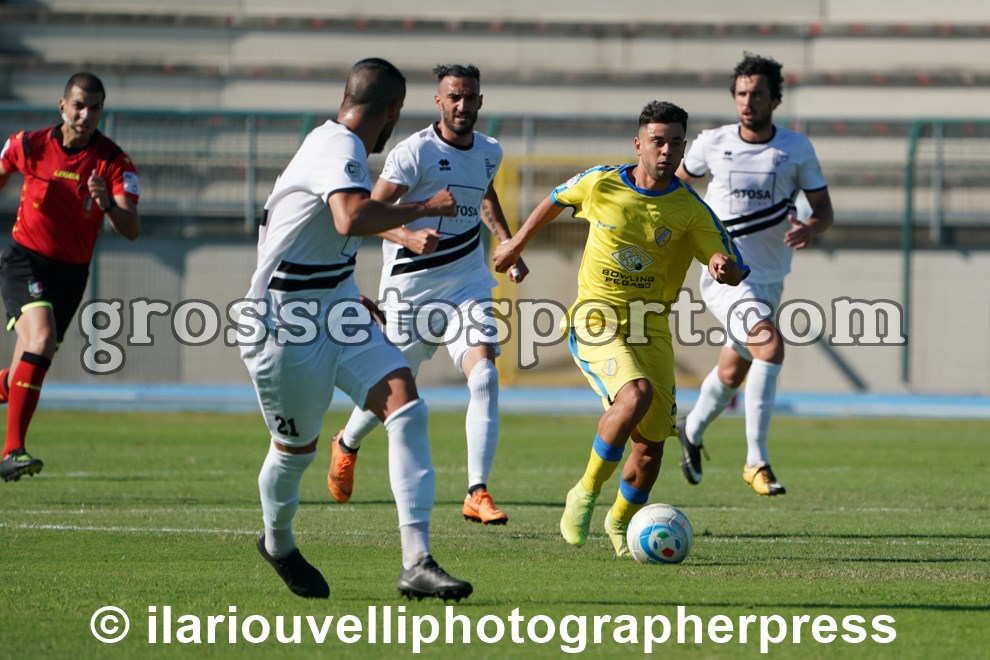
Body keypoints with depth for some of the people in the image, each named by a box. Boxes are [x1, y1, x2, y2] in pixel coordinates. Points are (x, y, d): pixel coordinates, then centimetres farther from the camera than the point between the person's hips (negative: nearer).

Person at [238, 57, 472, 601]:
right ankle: (277, 543, 40)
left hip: (336, 311, 9)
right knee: (297, 447, 7)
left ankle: (416, 562, -18)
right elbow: (352, 218, -43)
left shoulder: (331, 140, 10)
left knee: (404, 402, -12)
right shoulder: (339, 153, -22)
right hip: (286, 322, -9)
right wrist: (423, 208, -31)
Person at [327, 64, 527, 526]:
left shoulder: (489, 153, 5)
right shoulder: (415, 152, -15)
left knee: (484, 377, -17)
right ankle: (347, 444, 42)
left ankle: (477, 493, -18)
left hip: (468, 281, 4)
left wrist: (507, 242, 14)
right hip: (412, 286, -4)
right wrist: (409, 237, -35)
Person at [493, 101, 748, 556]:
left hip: (651, 330, 3)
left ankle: (620, 522, 34)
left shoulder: (690, 210, -5)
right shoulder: (601, 184, -4)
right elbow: (556, 200, 17)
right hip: (597, 323, -3)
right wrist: (518, 243, 29)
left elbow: (735, 274, -5)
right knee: (637, 395, -32)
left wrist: (722, 266, -29)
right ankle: (585, 493, -14)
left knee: (651, 447, 3)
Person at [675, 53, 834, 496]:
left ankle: (692, 433, 48)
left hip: (769, 280, 4)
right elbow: (676, 182, 14)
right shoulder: (712, 144, -4)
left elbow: (824, 210, 2)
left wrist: (810, 229, -19)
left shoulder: (797, 150, -2)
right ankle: (757, 461, -24)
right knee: (770, 345, -27)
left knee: (733, 372, 17)